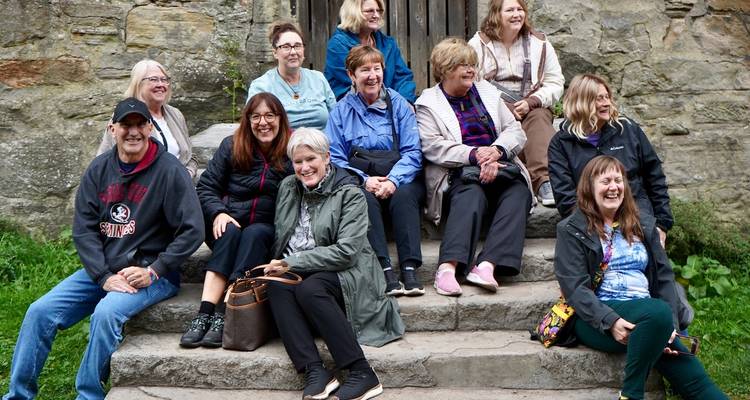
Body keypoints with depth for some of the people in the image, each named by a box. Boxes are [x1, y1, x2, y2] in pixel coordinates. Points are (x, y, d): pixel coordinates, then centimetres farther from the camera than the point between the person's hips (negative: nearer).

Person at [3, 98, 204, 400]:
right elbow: (83, 229, 1)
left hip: (152, 273, -5)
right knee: (40, 312, -7)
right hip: (101, 269, 5)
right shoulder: (99, 170, 6)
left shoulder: (170, 171, -8)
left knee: (107, 313, -31)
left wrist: (154, 271, -17)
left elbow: (191, 231, -11)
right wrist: (105, 276, -13)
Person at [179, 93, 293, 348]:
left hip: (268, 228, -1)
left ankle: (222, 316, -40)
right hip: (229, 222, 1)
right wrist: (218, 213, -14)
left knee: (254, 234, -33)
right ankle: (205, 312, -41)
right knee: (230, 232, -31)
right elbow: (206, 187, 4)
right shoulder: (232, 146, 6)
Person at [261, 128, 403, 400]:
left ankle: (362, 374, -31)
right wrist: (276, 265, -4)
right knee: (277, 286, -28)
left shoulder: (349, 193, -5)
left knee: (309, 288, -35)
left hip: (346, 273, -4)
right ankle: (315, 372, -35)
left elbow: (346, 251, -15)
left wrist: (292, 263, -17)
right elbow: (279, 239, 20)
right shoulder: (288, 187, 13)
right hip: (294, 272, 5)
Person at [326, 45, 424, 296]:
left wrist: (393, 180, -18)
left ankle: (410, 270, -38)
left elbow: (412, 152, 0)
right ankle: (385, 270, -39)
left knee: (404, 196, -32)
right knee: (365, 199, -33)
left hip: (399, 182, 0)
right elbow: (334, 158, 1)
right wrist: (364, 180, -16)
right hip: (360, 183, 0)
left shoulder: (399, 105, 10)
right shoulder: (341, 111, 10)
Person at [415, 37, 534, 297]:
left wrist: (496, 150, -8)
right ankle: (448, 267, -49)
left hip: (499, 166, 4)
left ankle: (486, 265, -42)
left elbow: (516, 131, 15)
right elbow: (433, 146, -7)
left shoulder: (487, 91, 24)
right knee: (472, 194, -36)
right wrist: (475, 155, -19)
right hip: (458, 174, -4)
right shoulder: (428, 103, 10)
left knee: (518, 192, -28)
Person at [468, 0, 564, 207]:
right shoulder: (478, 44, 5)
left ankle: (546, 179, -49)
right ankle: (539, 181, -46)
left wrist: (531, 102, -13)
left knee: (539, 118, -31)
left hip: (532, 107, 2)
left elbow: (556, 83, 6)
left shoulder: (539, 43, 11)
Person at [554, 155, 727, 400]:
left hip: (648, 313, 5)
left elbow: (664, 277, 12)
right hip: (596, 319, -4)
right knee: (658, 311, -33)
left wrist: (671, 325, -5)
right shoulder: (572, 230, 4)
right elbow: (575, 287, -7)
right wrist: (611, 321, -22)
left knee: (693, 376, -18)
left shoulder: (643, 225, 18)